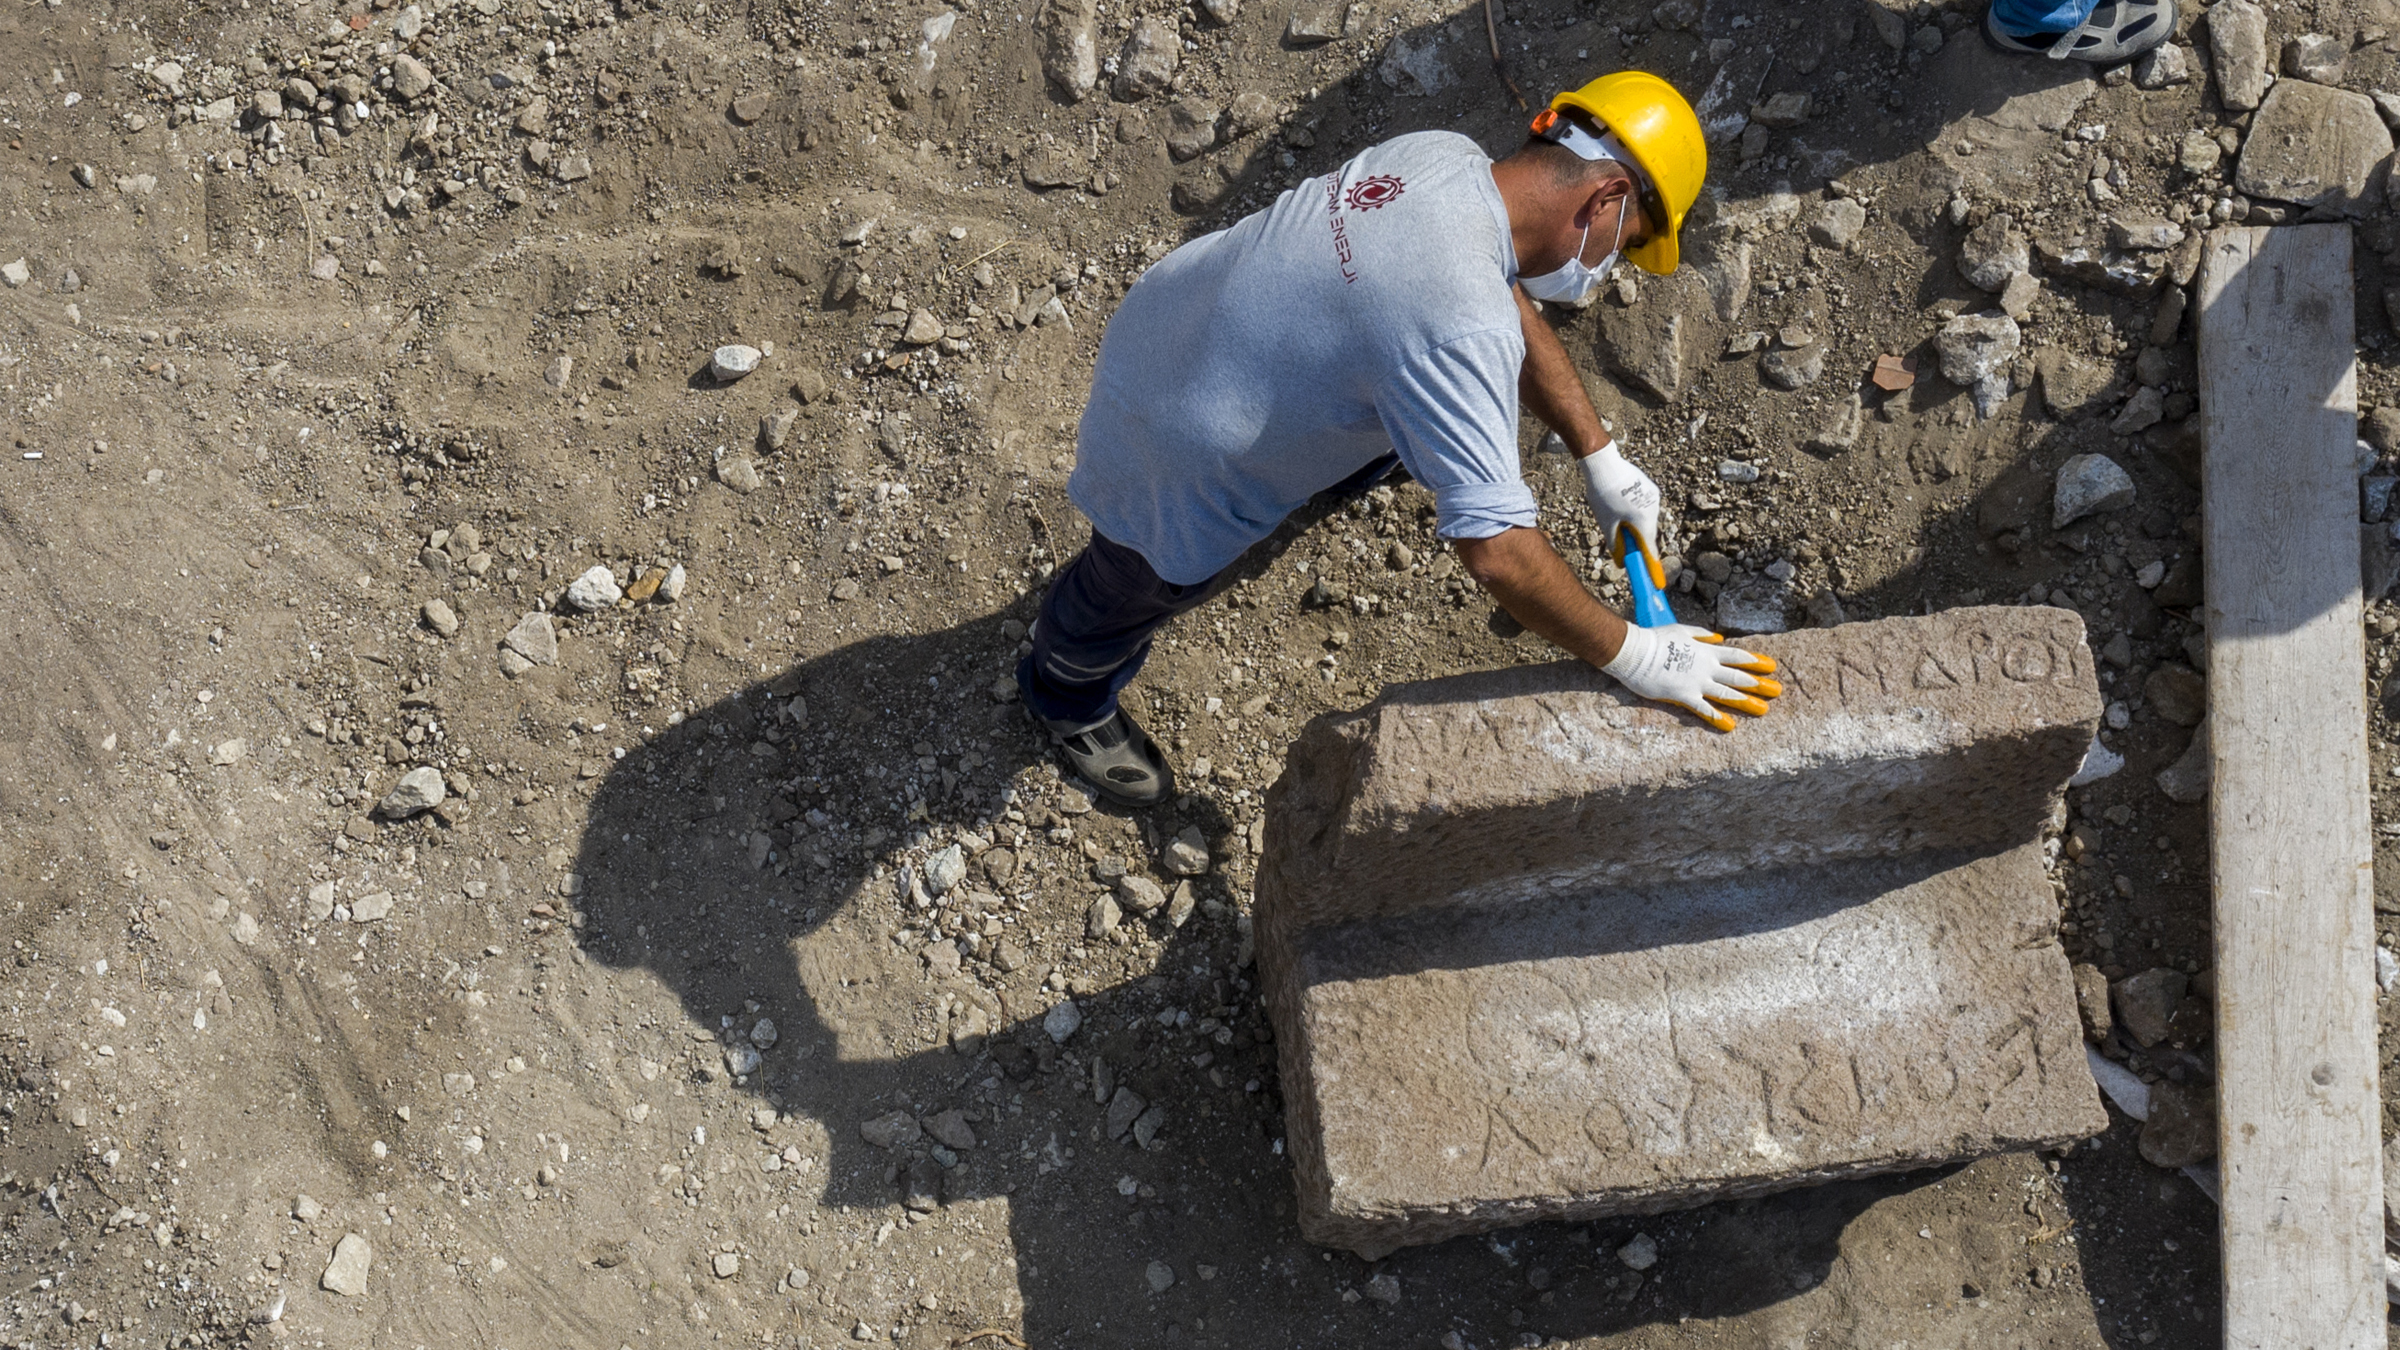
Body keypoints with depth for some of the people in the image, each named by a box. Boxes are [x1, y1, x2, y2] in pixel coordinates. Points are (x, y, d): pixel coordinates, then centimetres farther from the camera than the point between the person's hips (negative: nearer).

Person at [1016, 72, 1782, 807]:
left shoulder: (1440, 155, -12)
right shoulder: (1464, 331, -39)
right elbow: (1496, 551, -39)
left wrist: (1600, 458, 4)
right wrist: (1632, 657, -26)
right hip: (1173, 454, -8)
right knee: (1138, 591, 25)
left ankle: (1342, 471, 69)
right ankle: (1067, 698, 57)